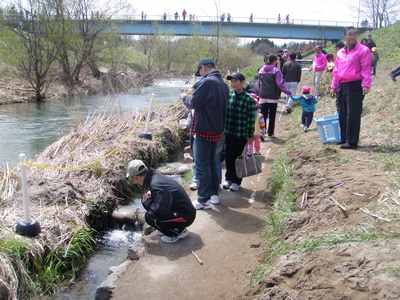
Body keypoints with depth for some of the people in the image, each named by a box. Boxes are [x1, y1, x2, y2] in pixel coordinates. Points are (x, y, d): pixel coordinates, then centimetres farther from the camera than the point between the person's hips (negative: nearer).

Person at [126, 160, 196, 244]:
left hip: (185, 216, -10)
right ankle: (179, 229, 16)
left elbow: (156, 211, -28)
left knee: (150, 216, -17)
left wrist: (146, 202, -10)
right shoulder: (155, 177, 5)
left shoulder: (156, 185, -24)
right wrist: (148, 198, 1)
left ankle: (178, 232, -1)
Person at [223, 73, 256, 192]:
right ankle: (228, 178, 30)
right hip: (228, 133, 4)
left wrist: (250, 135, -7)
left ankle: (236, 182, 24)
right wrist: (222, 128, 11)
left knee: (238, 158, 8)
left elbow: (251, 119, -8)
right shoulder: (229, 96, 1)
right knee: (228, 157, 12)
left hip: (241, 135, -4)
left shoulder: (248, 99, -11)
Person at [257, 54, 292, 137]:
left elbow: (258, 83, 14)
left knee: (263, 115, 5)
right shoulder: (276, 71, -10)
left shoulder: (261, 70, 8)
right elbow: (280, 84, -15)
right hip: (273, 97, -4)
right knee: (272, 116, 8)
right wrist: (288, 92, -7)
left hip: (263, 97, 4)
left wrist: (258, 93, 23)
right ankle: (270, 132, 15)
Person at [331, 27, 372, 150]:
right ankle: (344, 138, 23)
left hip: (355, 87, -7)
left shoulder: (363, 50, -2)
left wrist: (366, 85, -17)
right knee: (342, 114, 12)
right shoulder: (340, 52, 17)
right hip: (341, 87, 7)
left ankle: (352, 141, -2)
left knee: (353, 115, -6)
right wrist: (334, 86, 16)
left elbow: (366, 69, -9)